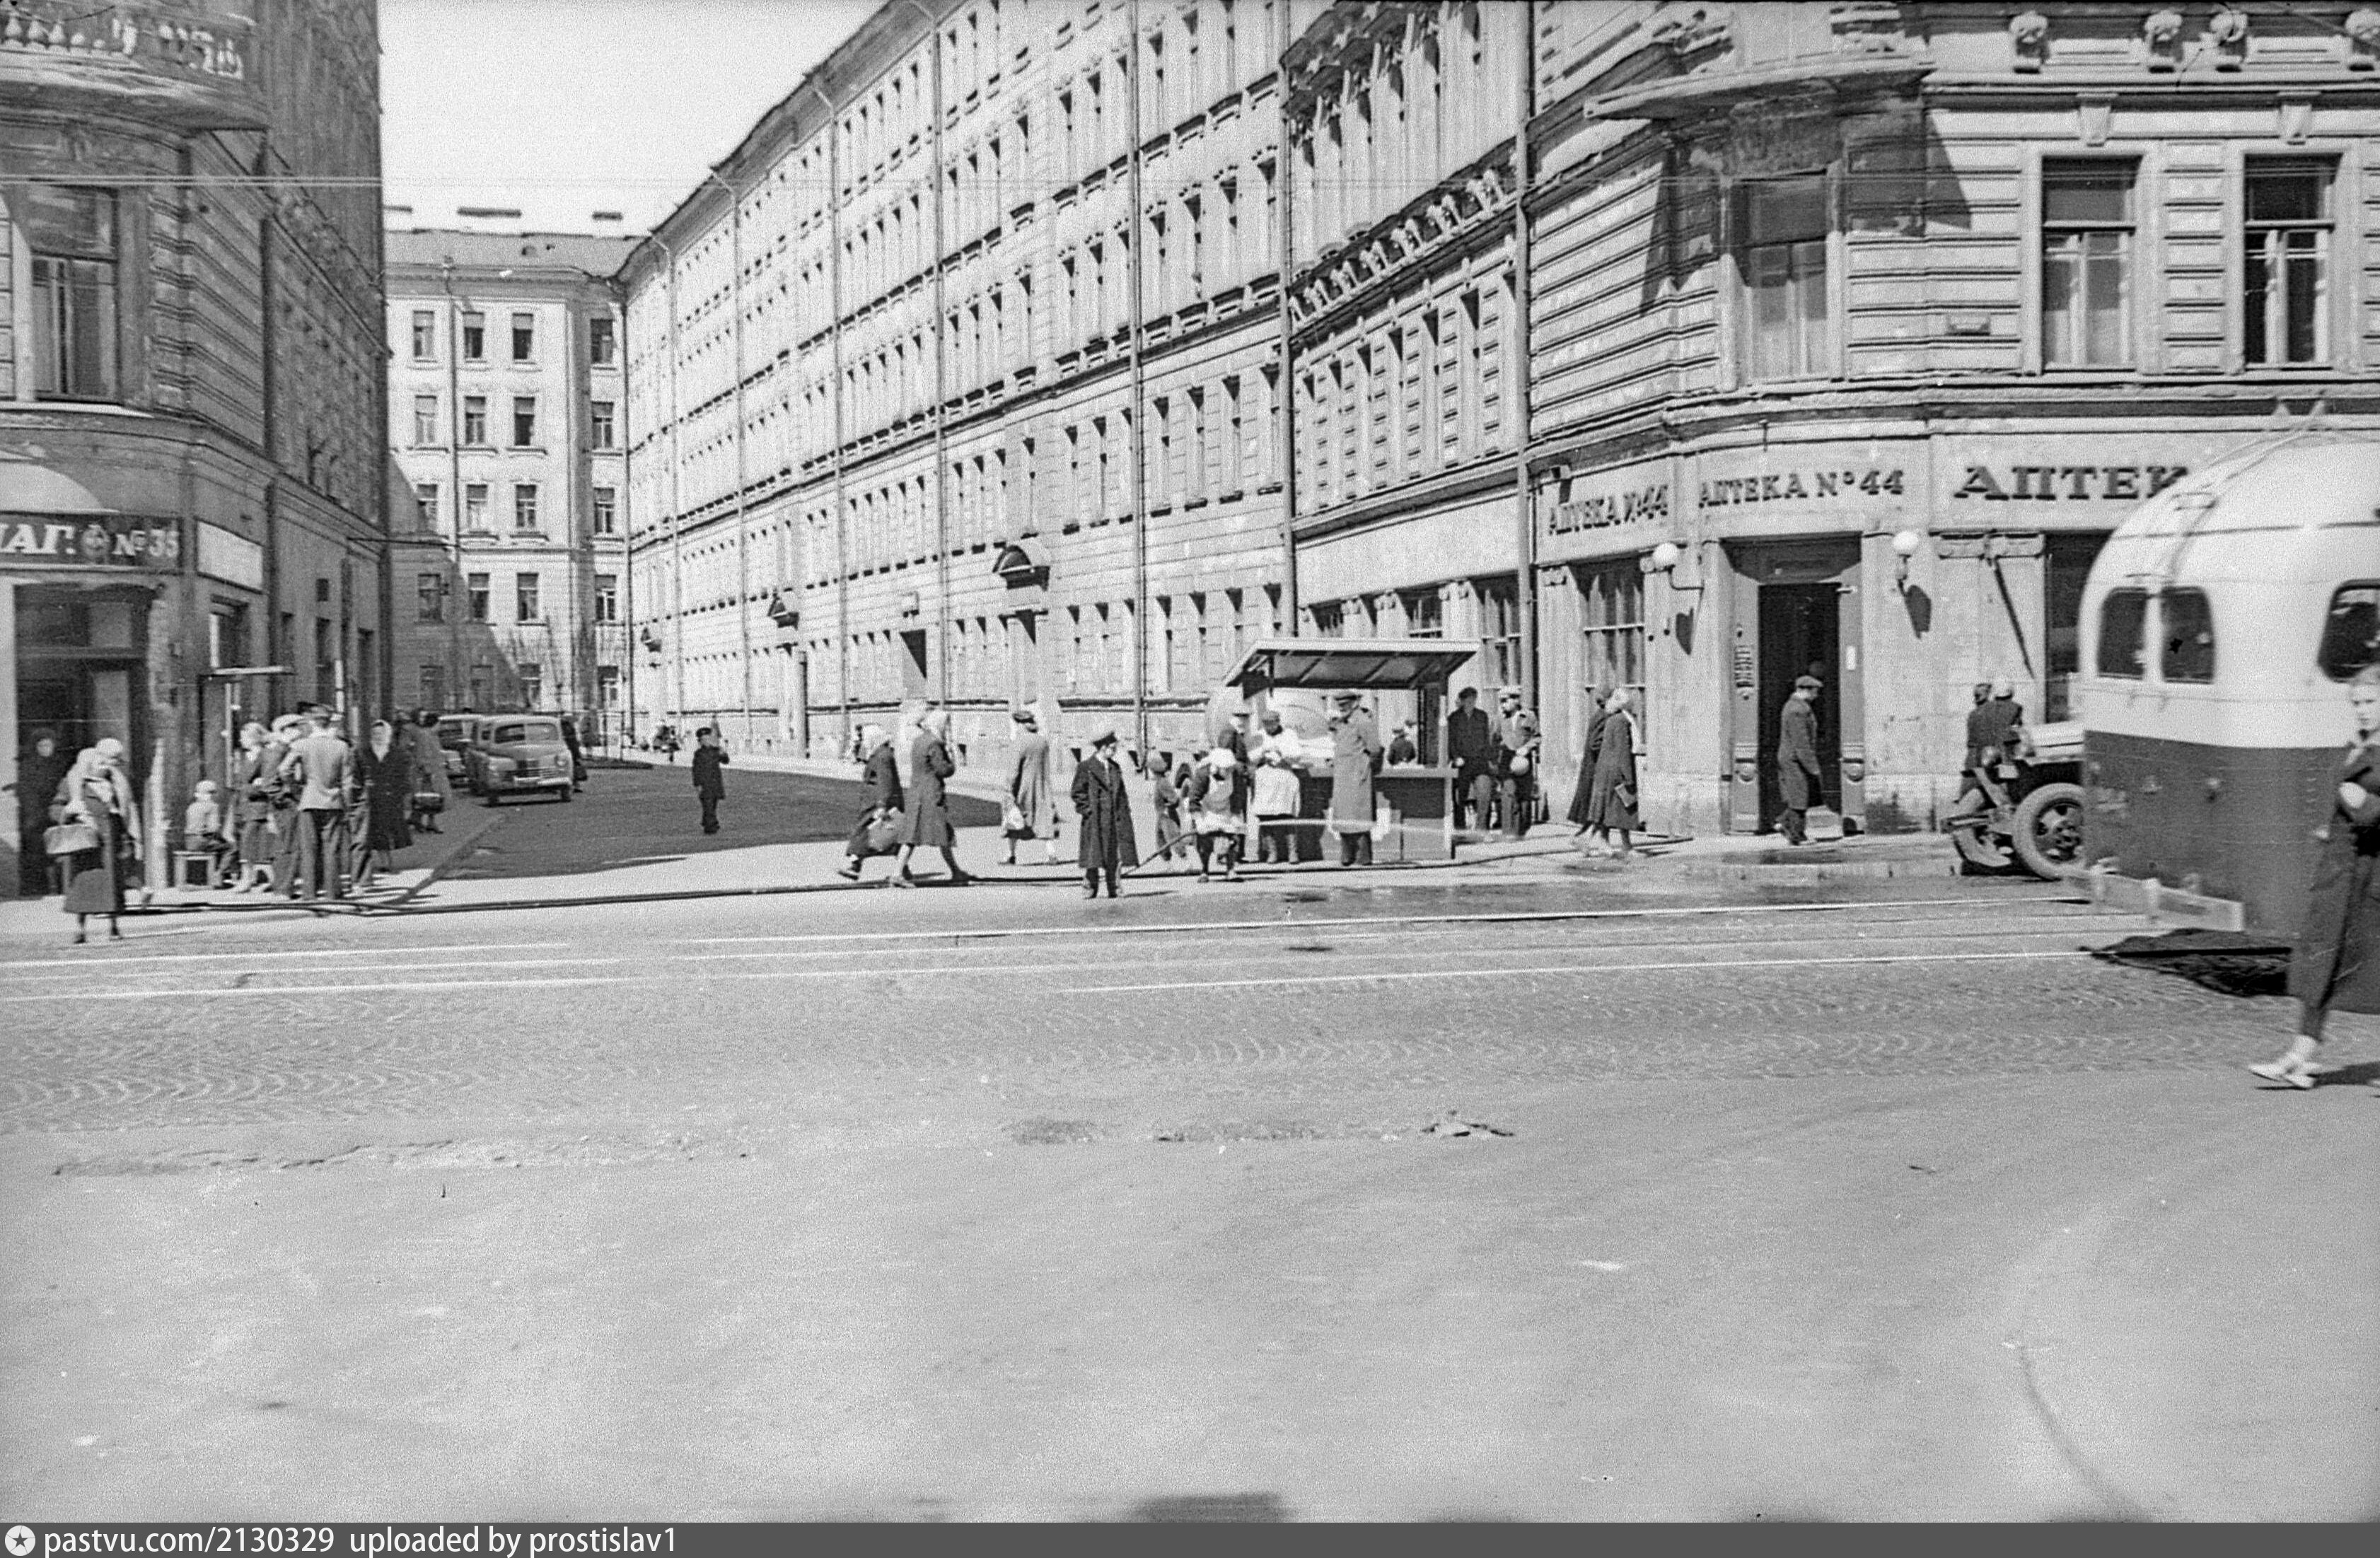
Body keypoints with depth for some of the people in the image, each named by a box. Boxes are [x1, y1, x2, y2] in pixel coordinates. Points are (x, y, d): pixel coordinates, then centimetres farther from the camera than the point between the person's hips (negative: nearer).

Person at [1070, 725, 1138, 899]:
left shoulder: (1115, 768, 15)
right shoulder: (1086, 767, -4)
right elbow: (1076, 793, -3)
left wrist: (1124, 813, 10)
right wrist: (1088, 809, -10)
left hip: (1114, 819, 5)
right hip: (1094, 820, -5)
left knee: (1114, 856, 3)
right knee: (1093, 854, -5)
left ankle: (1114, 888, 9)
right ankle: (1090, 888, 2)